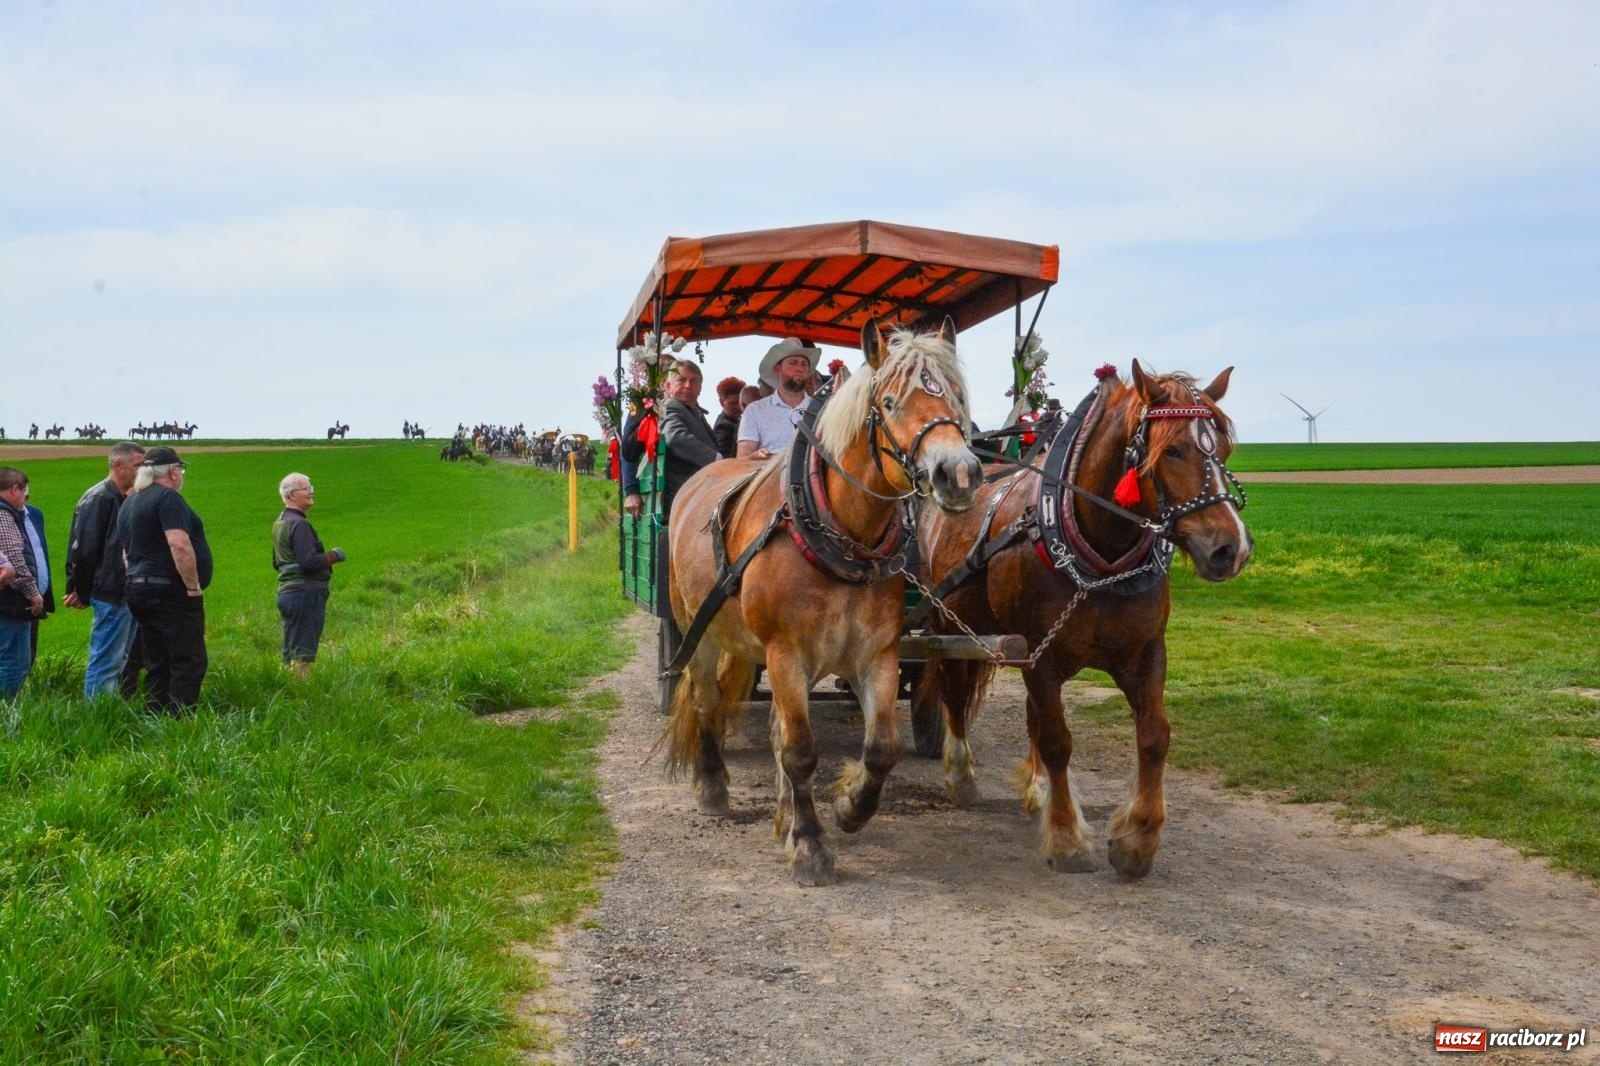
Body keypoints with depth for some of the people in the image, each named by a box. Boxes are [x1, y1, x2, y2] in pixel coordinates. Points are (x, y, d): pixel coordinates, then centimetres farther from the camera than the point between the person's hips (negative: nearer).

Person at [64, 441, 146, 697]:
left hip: (127, 596, 10)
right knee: (106, 661, -5)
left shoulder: (125, 500, 15)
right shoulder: (98, 498, -14)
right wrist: (82, 593, -11)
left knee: (126, 658, 15)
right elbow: (84, 550, -17)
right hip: (111, 597, -10)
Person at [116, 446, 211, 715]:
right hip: (171, 592, -9)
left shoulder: (129, 503, 18)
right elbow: (179, 545, -23)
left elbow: (126, 552, 22)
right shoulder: (168, 497, -12)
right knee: (189, 662, -8)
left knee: (157, 664, 12)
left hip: (138, 588, 9)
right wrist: (194, 587, -16)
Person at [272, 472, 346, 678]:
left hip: (287, 592, 10)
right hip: (305, 593, -10)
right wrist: (333, 556, -8)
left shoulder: (280, 523, 16)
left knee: (291, 652, 14)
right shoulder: (298, 524, -15)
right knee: (303, 654, -8)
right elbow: (309, 562, -24)